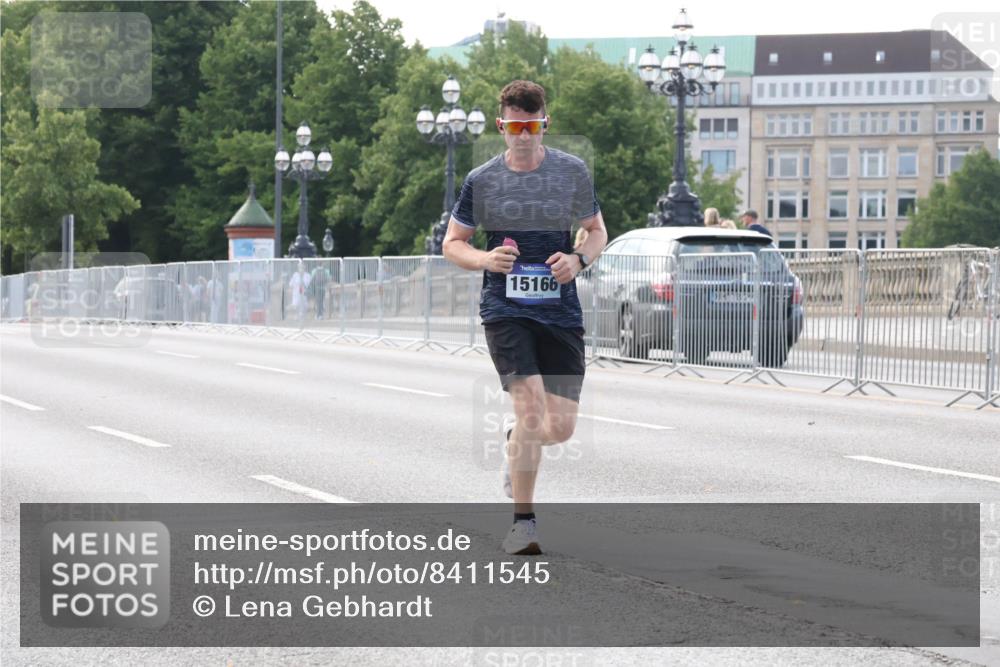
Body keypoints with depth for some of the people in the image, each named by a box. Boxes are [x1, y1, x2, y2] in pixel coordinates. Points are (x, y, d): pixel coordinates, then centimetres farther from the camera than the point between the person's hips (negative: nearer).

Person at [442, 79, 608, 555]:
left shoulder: (572, 172, 5)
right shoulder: (482, 180, 2)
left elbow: (597, 230, 16)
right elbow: (452, 244, 11)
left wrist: (579, 260, -6)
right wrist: (484, 259, -10)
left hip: (561, 312, 2)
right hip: (505, 308, -2)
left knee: (561, 427, -2)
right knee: (532, 410, -19)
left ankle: (514, 435, 36)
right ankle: (523, 521, -7)